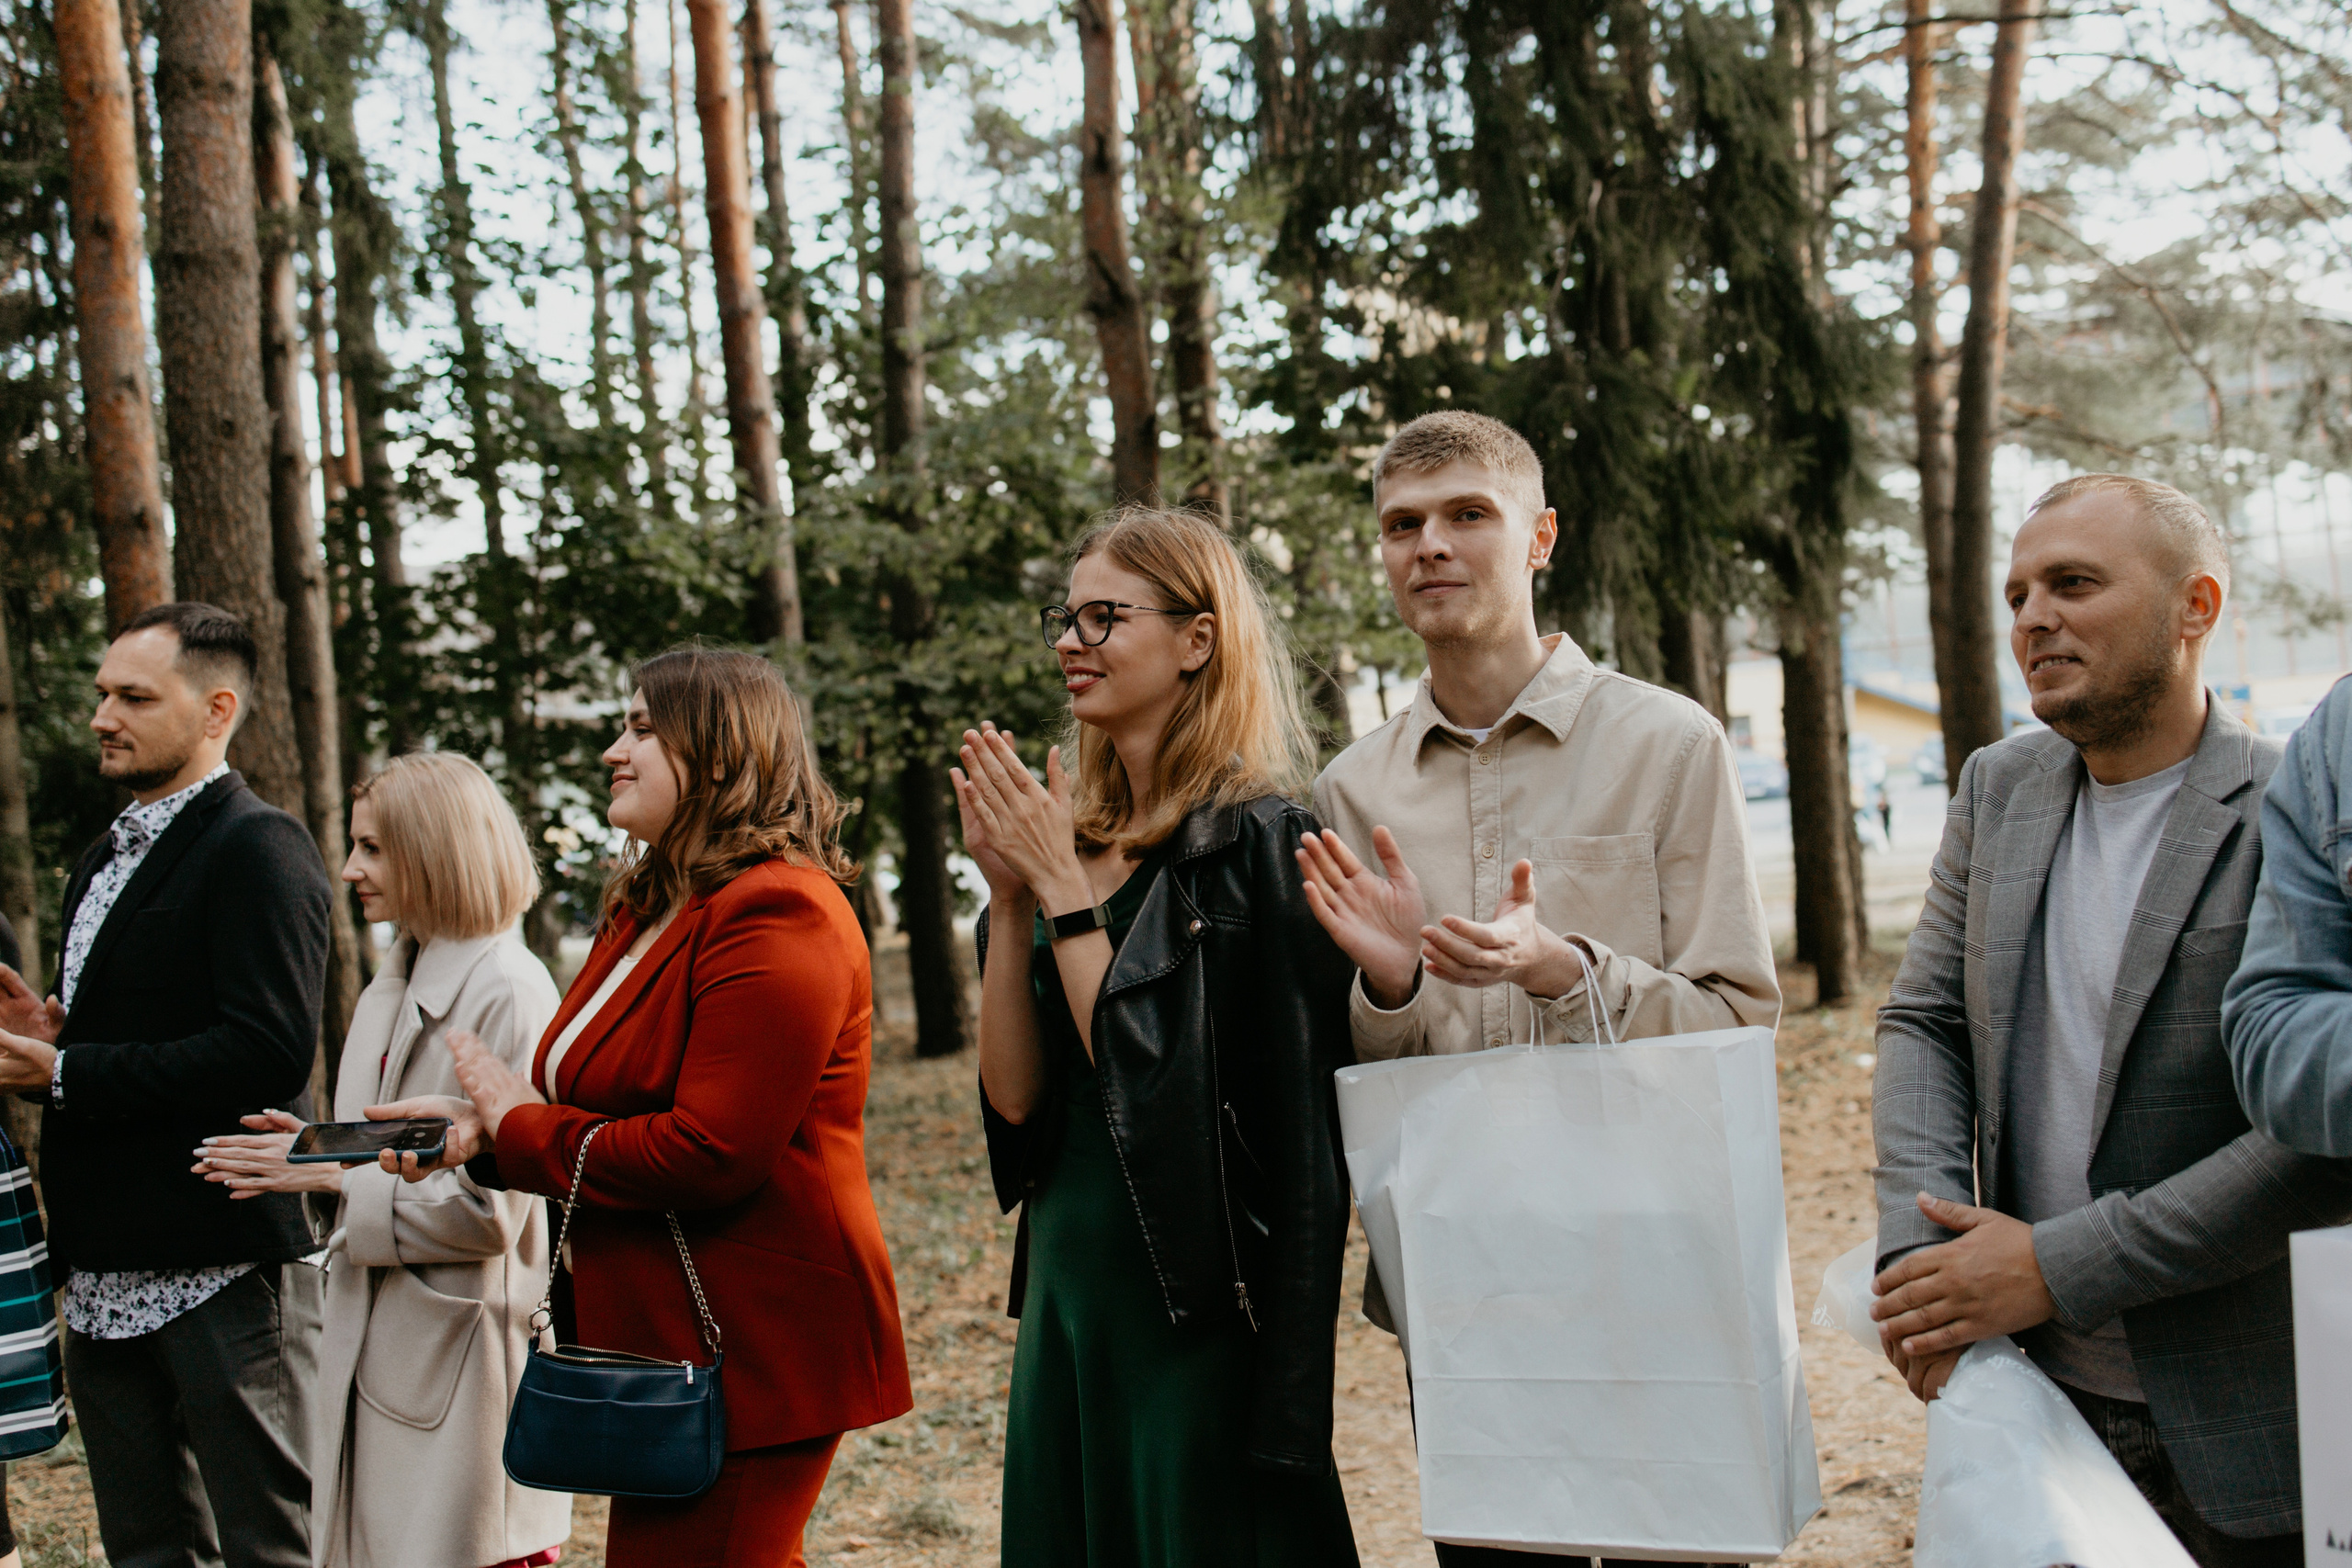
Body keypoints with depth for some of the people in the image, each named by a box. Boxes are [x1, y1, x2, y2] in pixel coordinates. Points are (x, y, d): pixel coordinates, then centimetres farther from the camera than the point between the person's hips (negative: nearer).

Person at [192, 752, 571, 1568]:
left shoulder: (507, 992, -15)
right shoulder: (393, 987, 13)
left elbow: (489, 1207, -19)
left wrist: (336, 1177, -13)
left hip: (462, 1358, -9)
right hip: (379, 1345, 9)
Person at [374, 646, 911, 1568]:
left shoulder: (776, 914, -17)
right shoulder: (653, 911, 16)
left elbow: (710, 1154, -24)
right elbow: (606, 1109, 20)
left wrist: (523, 1128, -11)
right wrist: (480, 1129, 0)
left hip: (747, 1357, -10)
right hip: (666, 1345, 10)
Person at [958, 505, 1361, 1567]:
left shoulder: (1258, 840, -12)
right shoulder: (1080, 837, 8)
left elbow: (1149, 1079, -19)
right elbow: (1013, 1094, 2)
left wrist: (1061, 887, -16)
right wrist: (1008, 897, -7)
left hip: (1199, 1310, -7)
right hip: (1067, 1289, 7)